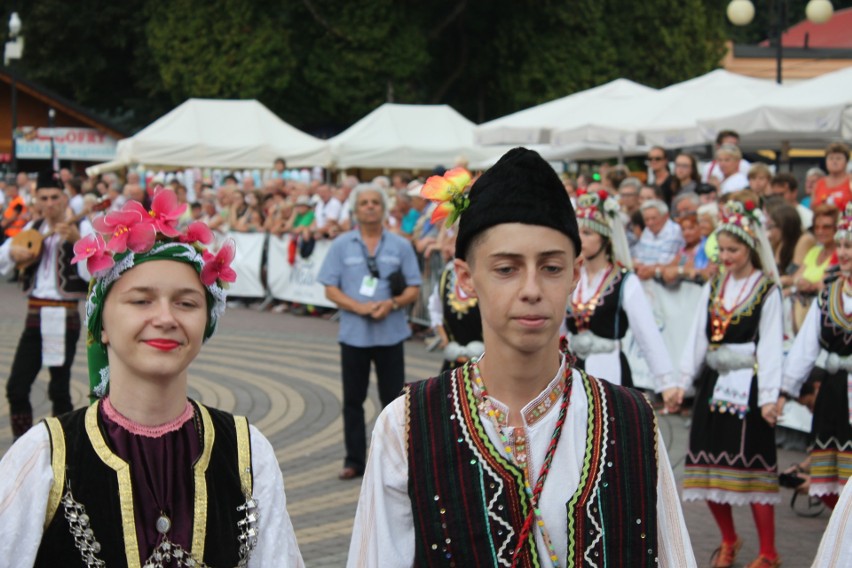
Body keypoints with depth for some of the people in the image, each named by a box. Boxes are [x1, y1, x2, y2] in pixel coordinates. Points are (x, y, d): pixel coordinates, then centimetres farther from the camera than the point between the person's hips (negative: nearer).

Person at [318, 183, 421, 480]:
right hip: (353, 333, 0)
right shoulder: (341, 245, 4)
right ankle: (354, 461, 14)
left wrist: (392, 303, -16)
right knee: (353, 400, 6)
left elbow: (414, 289, 3)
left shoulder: (400, 246, 5)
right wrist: (358, 307, -16)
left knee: (393, 399, 2)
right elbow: (330, 289, 0)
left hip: (391, 332, 0)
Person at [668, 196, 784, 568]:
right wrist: (681, 382, 3)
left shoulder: (767, 290, -5)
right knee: (709, 467, 6)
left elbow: (770, 345, -10)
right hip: (714, 383, 6)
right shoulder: (713, 287, 12)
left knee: (752, 468, -5)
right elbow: (697, 338, 10)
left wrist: (769, 395, -16)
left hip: (748, 386, -5)